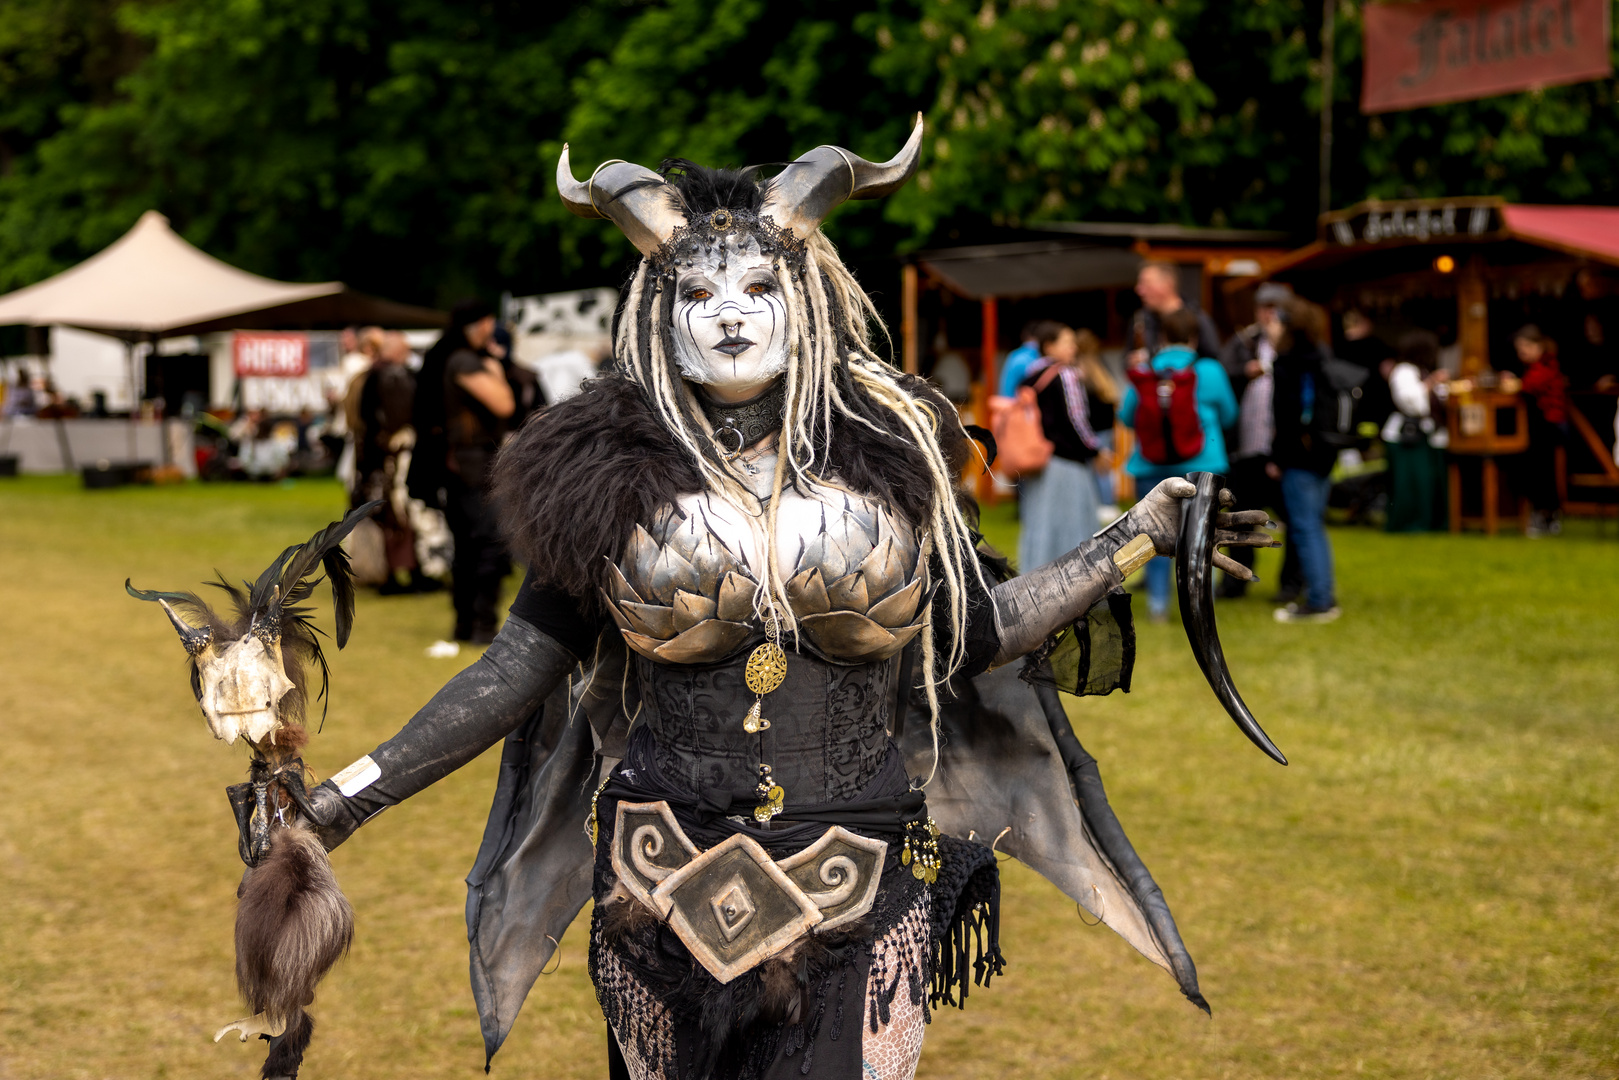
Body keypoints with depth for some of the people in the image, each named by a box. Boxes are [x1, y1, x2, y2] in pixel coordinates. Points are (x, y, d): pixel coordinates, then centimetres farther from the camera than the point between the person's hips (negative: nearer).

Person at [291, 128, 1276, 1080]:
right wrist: (347, 798, -4)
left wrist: (1143, 535, 4)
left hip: (857, 902, 0)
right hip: (669, 894, 0)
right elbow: (525, 664, 0)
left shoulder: (891, 452, 1)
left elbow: (976, 636, 5)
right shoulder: (616, 473, -2)